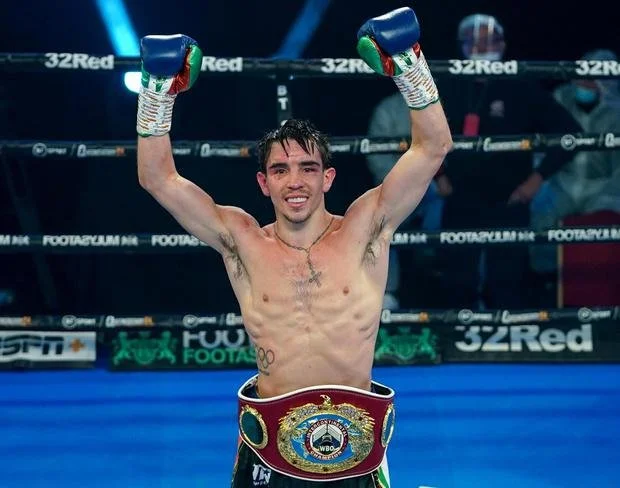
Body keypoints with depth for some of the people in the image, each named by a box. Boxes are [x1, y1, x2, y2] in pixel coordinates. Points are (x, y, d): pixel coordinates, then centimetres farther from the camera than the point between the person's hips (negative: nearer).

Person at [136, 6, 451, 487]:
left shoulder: (363, 231, 1)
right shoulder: (243, 242, 3)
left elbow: (433, 146, -2)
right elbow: (157, 176, 2)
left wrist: (408, 67, -10)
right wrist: (159, 90, -5)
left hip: (357, 441, 0)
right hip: (270, 446, 0)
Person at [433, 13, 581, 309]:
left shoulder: (522, 90, -3)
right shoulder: (447, 90, 5)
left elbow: (569, 133, 0)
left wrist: (538, 177, -5)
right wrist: (438, 175, 11)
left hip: (507, 206, -3)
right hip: (459, 207, 3)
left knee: (507, 289, -3)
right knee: (457, 286, 6)